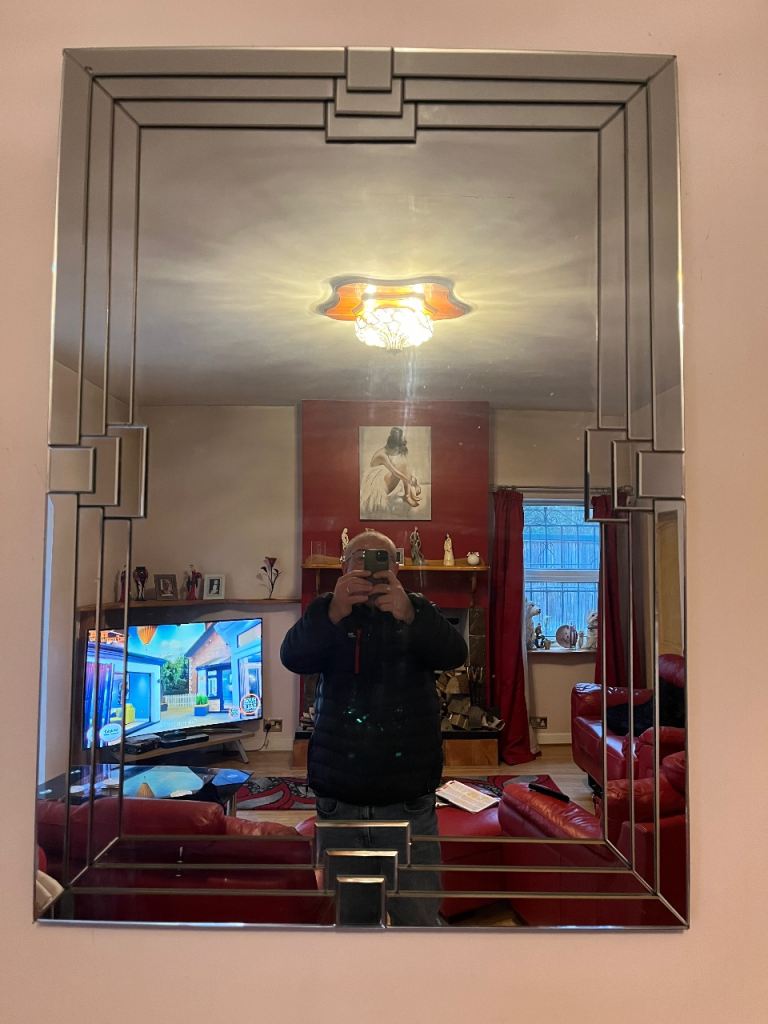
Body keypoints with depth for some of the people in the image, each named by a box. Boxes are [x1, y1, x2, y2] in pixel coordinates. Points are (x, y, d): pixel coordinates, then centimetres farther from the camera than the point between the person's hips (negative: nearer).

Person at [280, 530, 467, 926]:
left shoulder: (418, 611, 2)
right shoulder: (327, 611, 2)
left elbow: (453, 654, -17)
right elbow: (293, 657, -17)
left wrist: (409, 615, -36)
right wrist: (333, 614, -36)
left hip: (408, 801, 0)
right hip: (338, 799, 1)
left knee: (419, 918, 5)